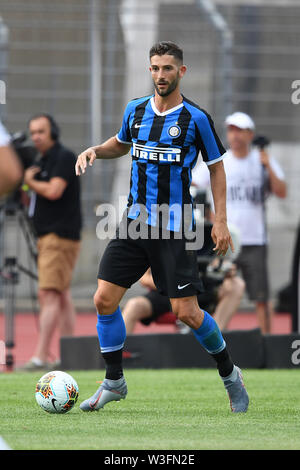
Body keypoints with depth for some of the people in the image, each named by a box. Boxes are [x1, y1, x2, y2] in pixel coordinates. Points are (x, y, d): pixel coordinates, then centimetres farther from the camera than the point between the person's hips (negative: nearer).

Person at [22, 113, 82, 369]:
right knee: (62, 296, 9)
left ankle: (41, 356, -21)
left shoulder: (64, 157, -9)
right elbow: (38, 199, 24)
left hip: (61, 236, -10)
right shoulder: (44, 161, 19)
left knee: (49, 294, -15)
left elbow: (53, 191, -22)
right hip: (47, 237, 10)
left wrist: (30, 181, -5)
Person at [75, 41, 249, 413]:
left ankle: (229, 374, 15)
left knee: (186, 312, -8)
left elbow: (216, 167, 2)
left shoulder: (196, 118, -7)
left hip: (174, 228, -4)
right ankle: (114, 382, 13)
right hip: (134, 221, 5)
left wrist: (220, 221, -5)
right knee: (104, 300, -4)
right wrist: (95, 151, 4)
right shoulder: (135, 110, 5)